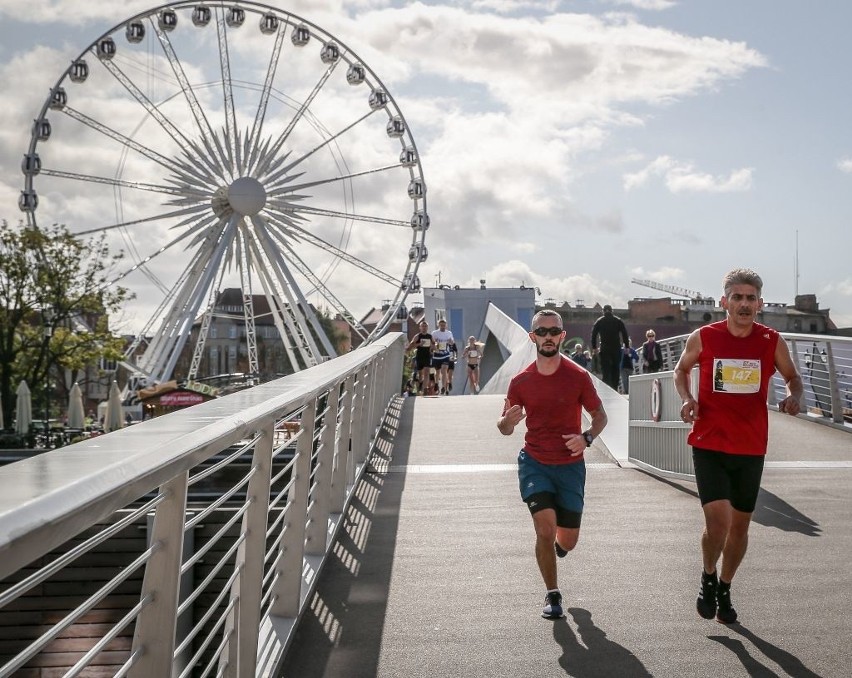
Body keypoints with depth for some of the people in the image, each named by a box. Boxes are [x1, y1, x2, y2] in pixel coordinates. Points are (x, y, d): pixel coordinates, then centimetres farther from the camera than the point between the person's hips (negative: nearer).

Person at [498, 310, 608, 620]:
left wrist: (587, 437, -16)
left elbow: (599, 415, 5)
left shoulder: (578, 376, -5)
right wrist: (508, 421, -19)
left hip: (570, 464, 0)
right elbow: (504, 428, 6)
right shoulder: (520, 381, -1)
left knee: (568, 541, 7)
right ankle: (552, 595, 1)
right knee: (545, 527, -16)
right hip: (534, 463, 0)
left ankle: (559, 543, 46)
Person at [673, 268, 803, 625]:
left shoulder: (771, 342, -2)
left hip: (751, 448, 3)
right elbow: (681, 370, 12)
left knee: (740, 524, 13)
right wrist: (686, 399, -6)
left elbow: (793, 377, 13)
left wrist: (794, 397, -10)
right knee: (718, 518, -16)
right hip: (709, 444, -2)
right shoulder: (703, 338, -6)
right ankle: (708, 578, 15)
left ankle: (724, 589, 36)